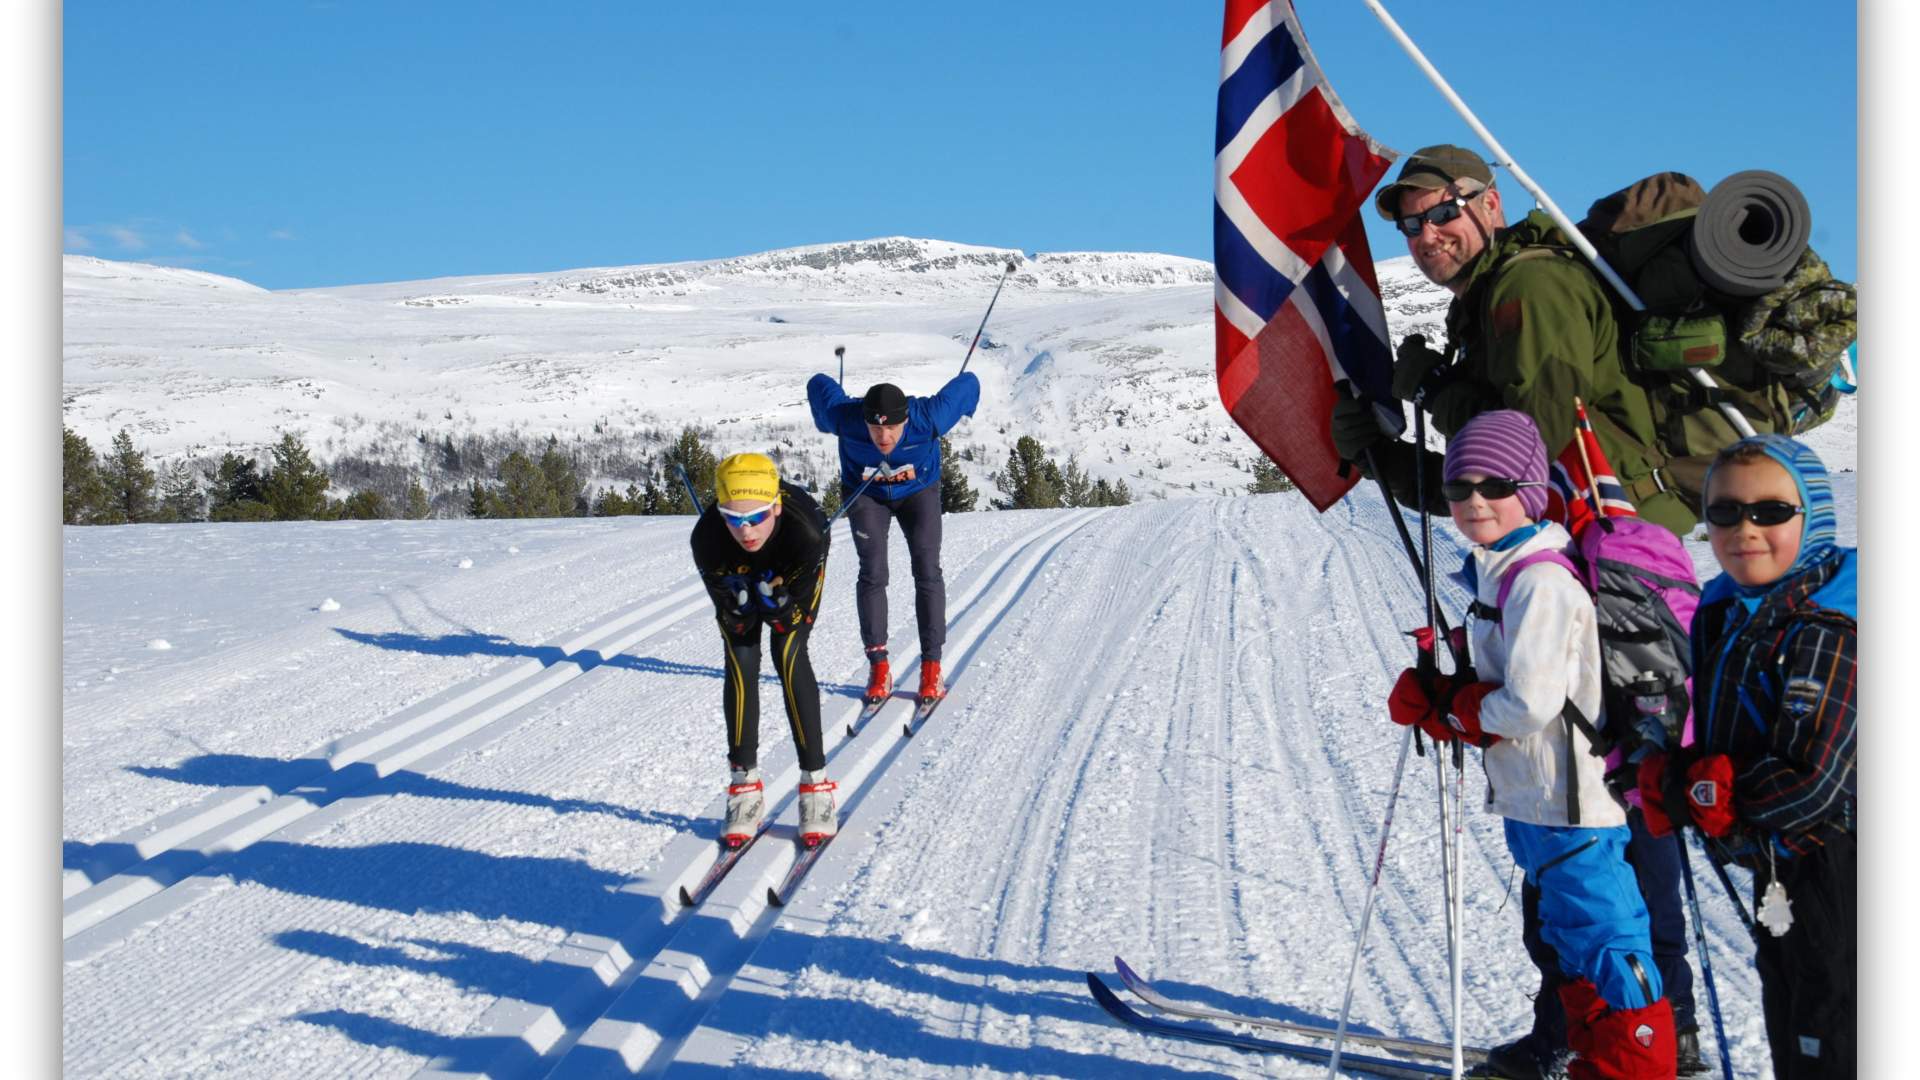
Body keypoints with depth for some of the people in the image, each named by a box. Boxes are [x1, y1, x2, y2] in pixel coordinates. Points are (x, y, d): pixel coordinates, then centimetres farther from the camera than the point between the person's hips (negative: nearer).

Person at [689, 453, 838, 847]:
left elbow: (791, 612, -31)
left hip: (796, 575, -2)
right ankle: (745, 784, 2)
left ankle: (815, 782, -8)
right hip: (740, 576, 2)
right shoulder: (706, 540, -38)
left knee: (789, 656, -16)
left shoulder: (806, 530, -43)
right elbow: (733, 612, -25)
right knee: (741, 664, -10)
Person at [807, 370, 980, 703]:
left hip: (918, 491, 0)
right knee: (873, 572, -13)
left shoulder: (927, 419, -37)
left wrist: (960, 411, 1)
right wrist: (826, 424, 6)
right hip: (865, 493, 0)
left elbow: (967, 383, -20)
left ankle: (931, 667, -7)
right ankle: (878, 667, -8)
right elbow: (819, 384, -12)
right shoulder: (846, 418, -34)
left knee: (927, 570, -12)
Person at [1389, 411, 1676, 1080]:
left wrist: (1452, 711, -8)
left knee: (1601, 938, -3)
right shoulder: (1493, 572, 12)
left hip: (1570, 800, -10)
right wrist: (1436, 695, -3)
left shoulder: (1540, 581, -18)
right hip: (1526, 798, 10)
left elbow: (1530, 704, -24)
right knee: (1570, 939, 21)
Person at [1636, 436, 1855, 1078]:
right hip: (1778, 880, 9)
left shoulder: (1827, 631, -21)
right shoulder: (1726, 617, 6)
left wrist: (1687, 792, -17)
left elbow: (1809, 783, -26)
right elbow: (1715, 745, 12)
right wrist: (1669, 779, -9)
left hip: (1835, 876, -9)